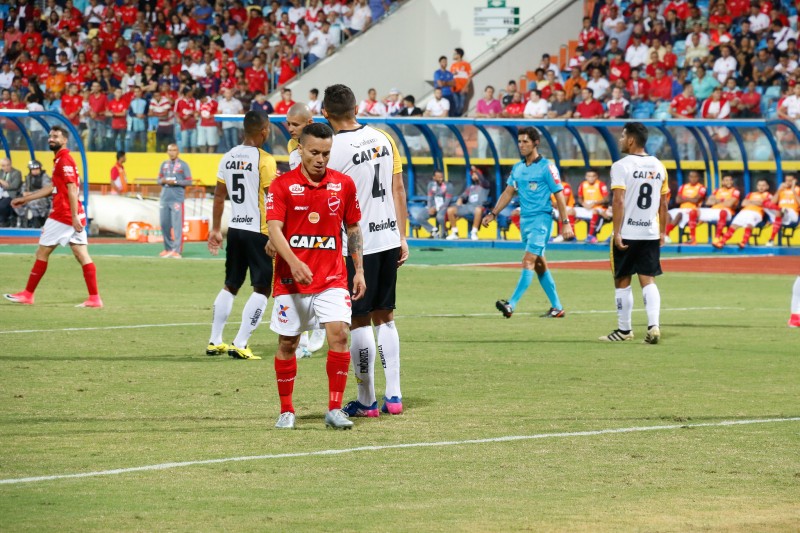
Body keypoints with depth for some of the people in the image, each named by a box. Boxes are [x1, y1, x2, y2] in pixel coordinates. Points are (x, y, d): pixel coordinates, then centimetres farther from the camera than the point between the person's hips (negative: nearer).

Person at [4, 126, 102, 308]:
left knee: (42, 252, 3)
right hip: (74, 217, 9)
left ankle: (28, 294, 11)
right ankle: (94, 298, -6)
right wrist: (25, 199, 34)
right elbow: (52, 187, 29)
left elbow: (72, 189, -19)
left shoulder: (64, 161, -11)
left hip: (62, 216, -9)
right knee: (82, 255, 1)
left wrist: (74, 216, -25)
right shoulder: (61, 160, 19)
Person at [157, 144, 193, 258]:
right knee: (164, 224, 7)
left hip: (177, 199, -5)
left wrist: (175, 182, -15)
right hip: (165, 198, 6)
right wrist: (163, 181, -5)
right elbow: (159, 179, 19)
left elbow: (189, 181, -4)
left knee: (177, 225, -10)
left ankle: (177, 250, -11)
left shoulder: (183, 165, -1)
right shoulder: (164, 165, 15)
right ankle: (168, 248, 17)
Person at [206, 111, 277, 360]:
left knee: (230, 286, 17)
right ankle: (240, 345, -7)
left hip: (234, 228, 7)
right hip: (259, 231, -7)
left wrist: (215, 229, 20)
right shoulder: (264, 160, -13)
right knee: (262, 289, 0)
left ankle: (214, 342, 18)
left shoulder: (228, 158, 7)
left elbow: (219, 196, 12)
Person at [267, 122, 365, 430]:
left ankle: (335, 410, -8)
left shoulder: (343, 185, 4)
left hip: (332, 278, 1)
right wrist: (293, 262, -29)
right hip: (291, 278, -1)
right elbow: (274, 229, -14)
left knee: (339, 333, -15)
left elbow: (353, 228, 13)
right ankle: (286, 411, 20)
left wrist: (359, 271, 9)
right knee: (287, 344, 6)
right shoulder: (282, 185, -5)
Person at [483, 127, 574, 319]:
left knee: (528, 262, -15)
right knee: (539, 265, 10)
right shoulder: (517, 168, 12)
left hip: (541, 220, -8)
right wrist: (493, 214, 10)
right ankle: (557, 307, 18)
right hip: (524, 220, 8)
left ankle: (511, 305, -24)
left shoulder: (546, 167, -8)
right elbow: (508, 193, 18)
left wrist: (565, 223, -11)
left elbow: (559, 195, -8)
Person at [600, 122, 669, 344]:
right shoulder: (658, 166, 8)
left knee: (622, 282, 8)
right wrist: (662, 233, 18)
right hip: (651, 234, 4)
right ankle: (653, 325, -12)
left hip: (627, 234, -4)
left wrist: (617, 232, -14)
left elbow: (619, 202, -15)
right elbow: (663, 204, 12)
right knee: (648, 280, 5)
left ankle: (624, 330, 14)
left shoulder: (621, 166, -9)